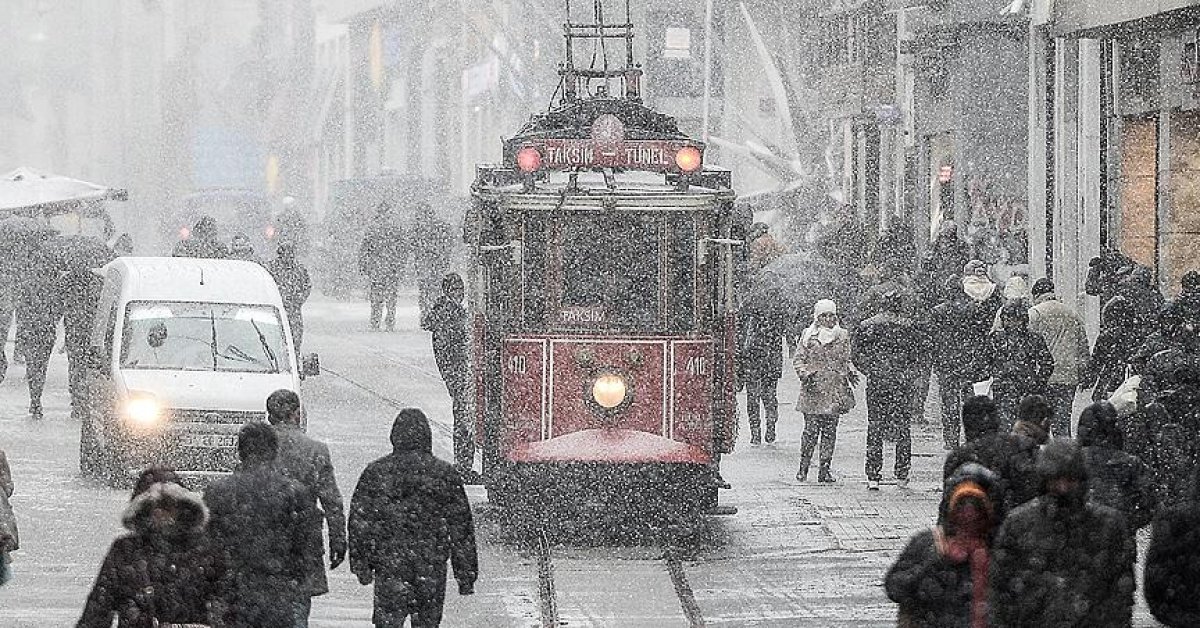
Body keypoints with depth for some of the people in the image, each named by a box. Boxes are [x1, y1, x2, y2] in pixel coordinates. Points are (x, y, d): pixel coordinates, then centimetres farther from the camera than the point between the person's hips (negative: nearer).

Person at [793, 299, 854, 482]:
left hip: (835, 390, 3)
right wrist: (805, 373, -12)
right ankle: (803, 469, 2)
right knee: (811, 429, -8)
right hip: (814, 389, -3)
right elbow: (798, 359, 5)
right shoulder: (808, 335, 3)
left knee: (830, 431, 1)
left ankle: (825, 470, 5)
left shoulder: (843, 335, 11)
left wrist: (851, 373, 2)